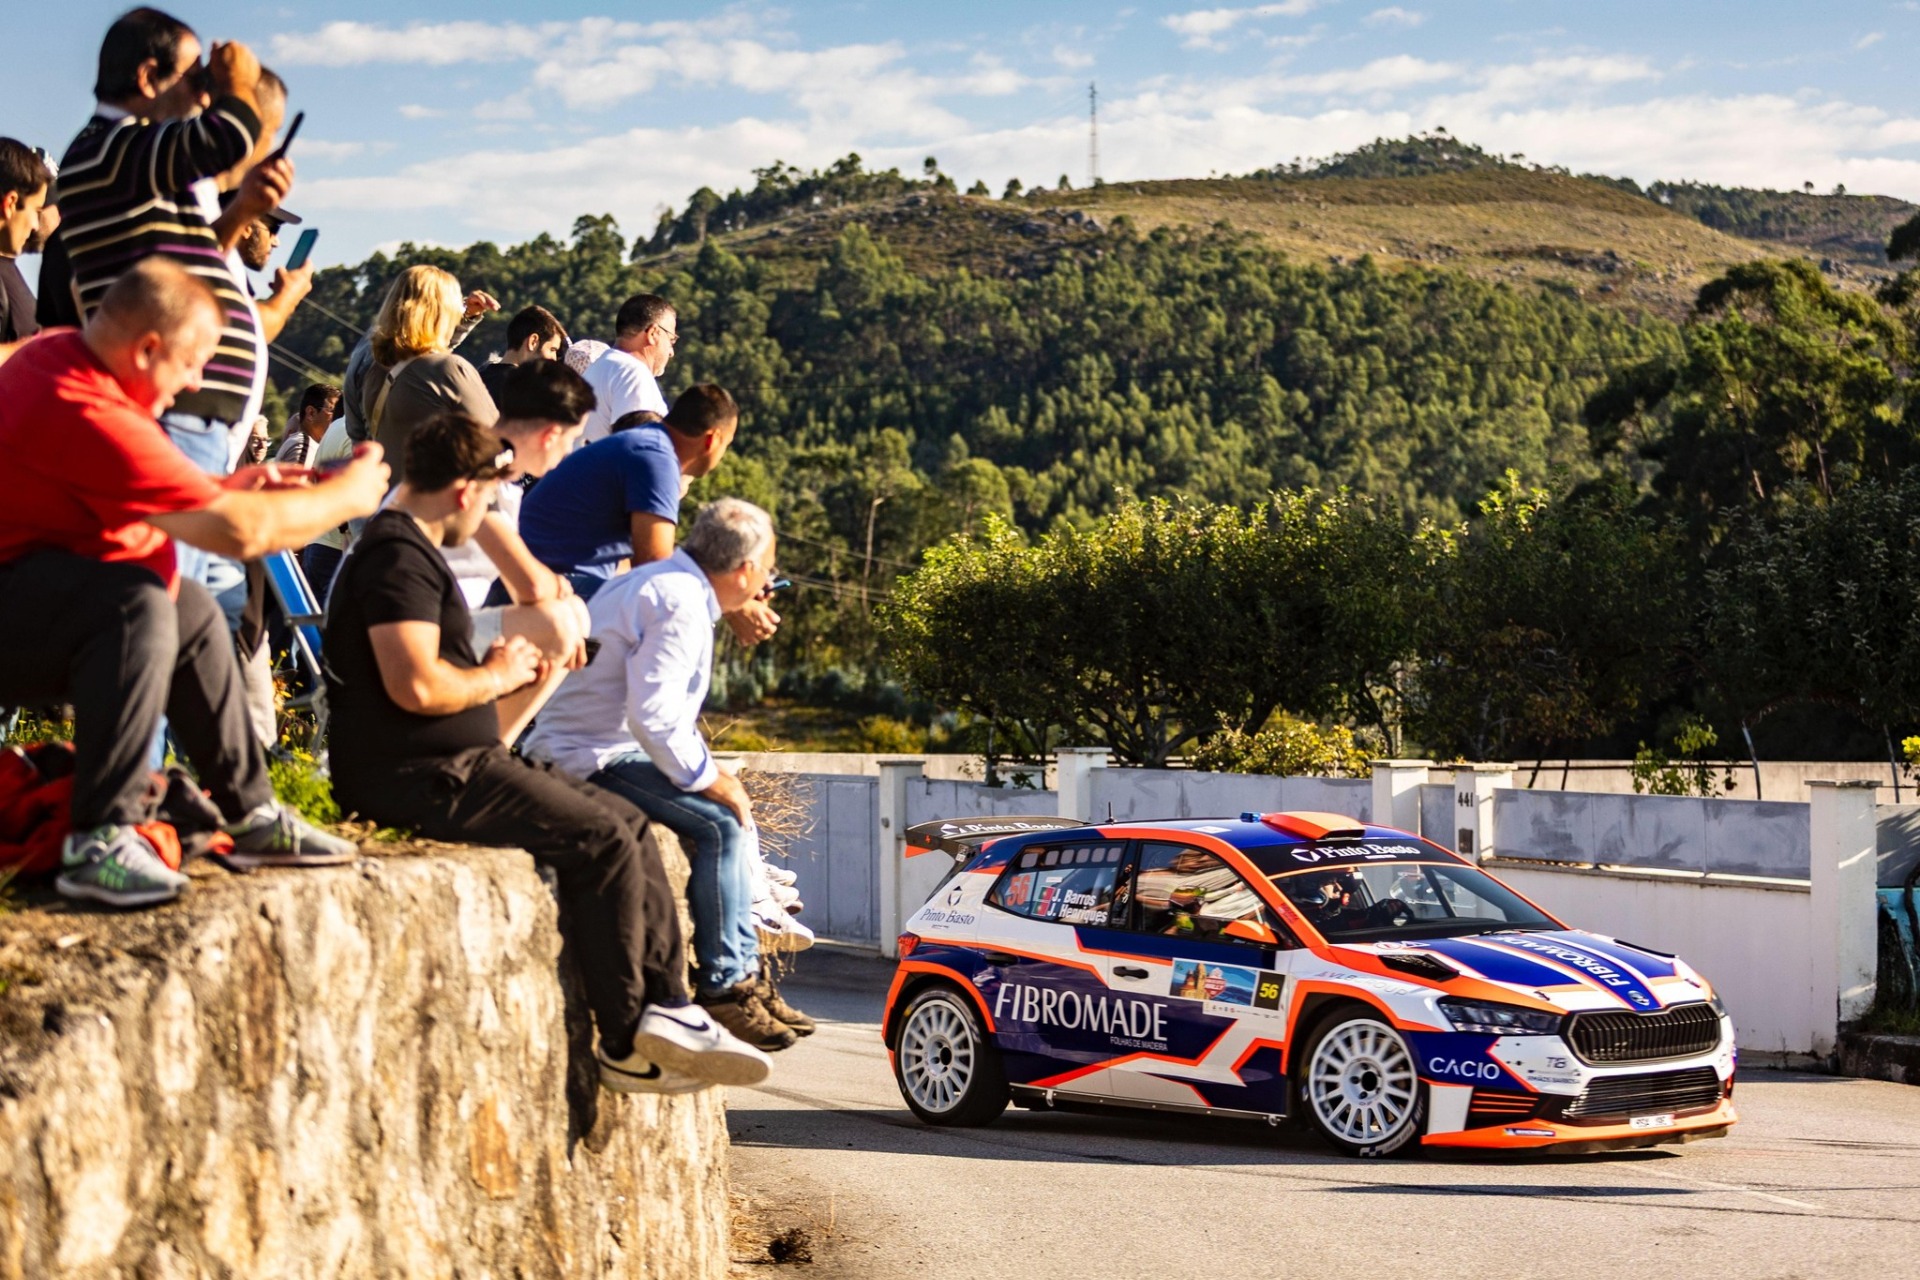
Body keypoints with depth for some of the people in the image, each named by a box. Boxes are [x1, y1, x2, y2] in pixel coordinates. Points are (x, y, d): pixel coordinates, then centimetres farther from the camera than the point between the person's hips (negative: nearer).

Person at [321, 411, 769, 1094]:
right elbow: (416, 686, -26)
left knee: (625, 820, 8)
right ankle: (626, 1048, -6)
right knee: (602, 841, -15)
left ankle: (667, 1005, 3)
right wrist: (494, 677, -10)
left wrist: (505, 676, 15)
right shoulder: (396, 557, -15)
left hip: (452, 766, 11)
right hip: (415, 777, -11)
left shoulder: (412, 551, 21)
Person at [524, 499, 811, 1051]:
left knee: (736, 815, 12)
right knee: (719, 822, -21)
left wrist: (715, 776, 15)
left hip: (585, 748, 11)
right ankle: (723, 989, -14)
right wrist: (712, 780, -17)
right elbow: (653, 715, -28)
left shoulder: (664, 582, 16)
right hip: (591, 758, -11)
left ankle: (744, 977, 13)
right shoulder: (679, 605, -18)